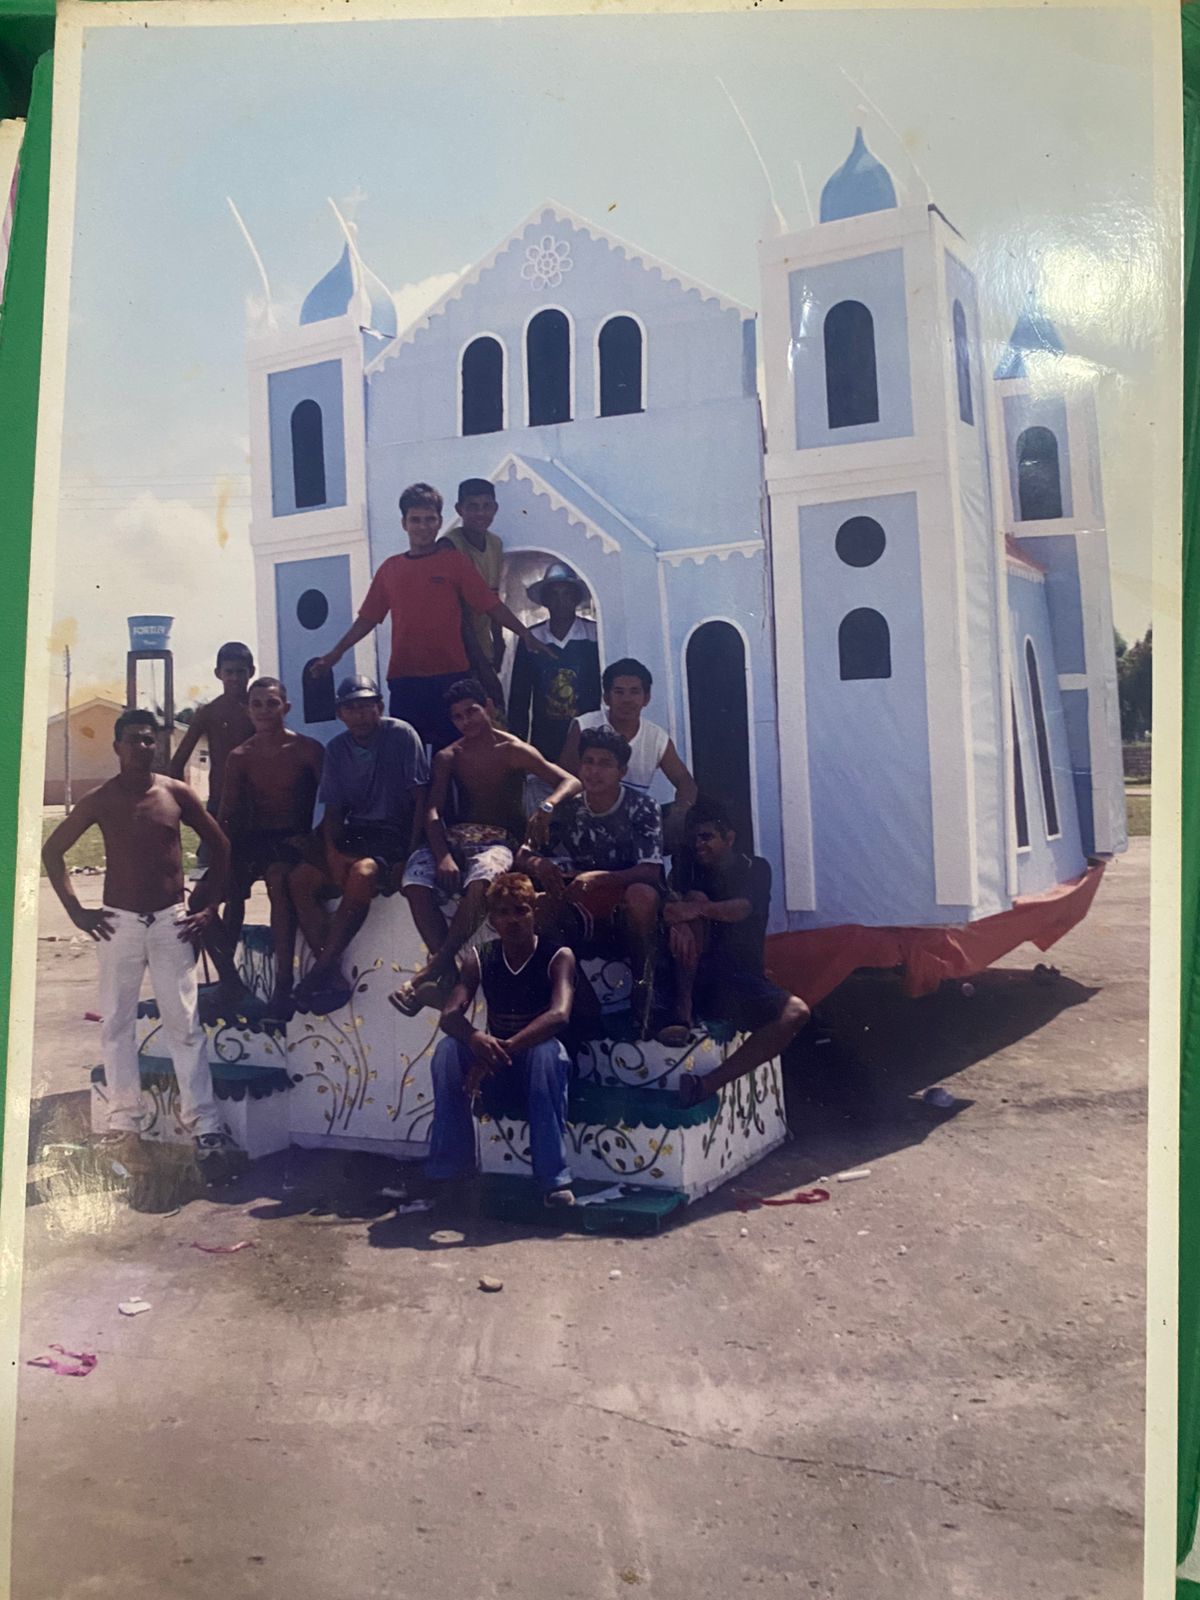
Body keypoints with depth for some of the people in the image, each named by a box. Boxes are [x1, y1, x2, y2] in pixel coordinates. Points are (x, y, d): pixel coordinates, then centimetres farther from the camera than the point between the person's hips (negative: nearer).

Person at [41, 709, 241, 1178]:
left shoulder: (177, 794, 0)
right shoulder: (100, 800, 1)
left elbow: (220, 846, 8)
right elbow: (52, 851, 7)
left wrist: (211, 908, 2)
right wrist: (76, 911, 0)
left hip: (172, 922, -1)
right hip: (119, 923, 1)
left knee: (184, 1025, -4)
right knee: (117, 1024, 4)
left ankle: (205, 1128, -4)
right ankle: (124, 1123, 14)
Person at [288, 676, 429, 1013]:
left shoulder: (401, 735, -6)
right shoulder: (337, 749, 8)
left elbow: (420, 799, -8)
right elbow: (332, 811, 8)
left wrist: (409, 857, -15)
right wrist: (333, 854, -11)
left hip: (394, 835, -5)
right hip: (353, 834, 5)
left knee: (363, 873, -37)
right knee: (300, 879, -20)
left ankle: (320, 971, -26)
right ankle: (334, 975, -21)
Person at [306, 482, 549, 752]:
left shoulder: (454, 561, 4)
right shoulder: (390, 568, 12)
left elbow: (492, 605, 0)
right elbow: (367, 618, 16)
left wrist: (527, 636, -9)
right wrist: (335, 654, 11)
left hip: (450, 677, -2)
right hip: (404, 679, 2)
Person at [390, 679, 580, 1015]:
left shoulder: (514, 751, 4)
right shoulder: (447, 757, 14)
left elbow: (570, 782, -6)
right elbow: (433, 811, 0)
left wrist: (547, 806, -31)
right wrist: (443, 856, -21)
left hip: (498, 840, -3)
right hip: (454, 837, 3)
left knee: (481, 882, -40)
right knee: (416, 880, -31)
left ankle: (432, 968, -37)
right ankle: (449, 970, -33)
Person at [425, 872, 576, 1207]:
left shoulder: (558, 956, -11)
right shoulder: (479, 959, -1)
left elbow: (559, 1015, -29)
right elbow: (450, 1015, -15)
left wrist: (505, 1048, -42)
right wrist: (476, 1039, -39)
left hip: (540, 1075, -3)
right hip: (496, 1081, 3)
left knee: (547, 1049, -36)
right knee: (449, 1048, -23)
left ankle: (555, 1178, -32)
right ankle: (449, 1168, -15)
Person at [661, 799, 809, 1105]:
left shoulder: (756, 868, 5)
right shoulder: (688, 867, 10)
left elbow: (742, 909, -17)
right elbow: (672, 901, -11)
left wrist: (700, 909, -38)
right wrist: (678, 921, -36)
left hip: (741, 980, 0)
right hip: (694, 979, 0)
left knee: (796, 1012, -28)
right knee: (692, 911, -24)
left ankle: (707, 1085, -34)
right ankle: (682, 1014, -30)